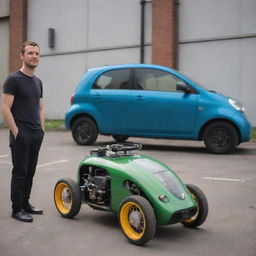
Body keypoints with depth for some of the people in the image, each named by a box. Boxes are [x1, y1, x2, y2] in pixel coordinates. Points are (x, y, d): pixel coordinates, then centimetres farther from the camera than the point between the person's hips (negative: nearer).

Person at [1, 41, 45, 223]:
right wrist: (16, 132, -17)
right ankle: (17, 210, 9)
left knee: (30, 172, 14)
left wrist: (42, 128, 10)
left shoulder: (38, 82, 14)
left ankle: (25, 204, 26)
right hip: (21, 135, -8)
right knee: (20, 172, -1)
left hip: (36, 135, 8)